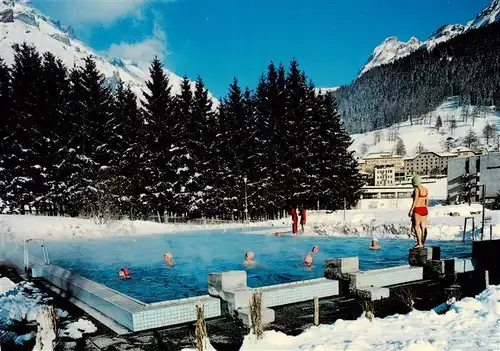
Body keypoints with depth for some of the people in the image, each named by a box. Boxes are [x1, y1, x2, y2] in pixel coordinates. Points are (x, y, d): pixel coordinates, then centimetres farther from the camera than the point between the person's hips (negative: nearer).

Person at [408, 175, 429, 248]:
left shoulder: (416, 189, -11)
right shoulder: (425, 189, 11)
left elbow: (415, 201, -16)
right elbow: (427, 201, 14)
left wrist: (411, 210, -14)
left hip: (417, 209, -8)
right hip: (424, 209, 8)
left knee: (416, 226, -4)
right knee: (423, 227, 8)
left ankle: (419, 243, -9)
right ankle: (422, 243, 12)